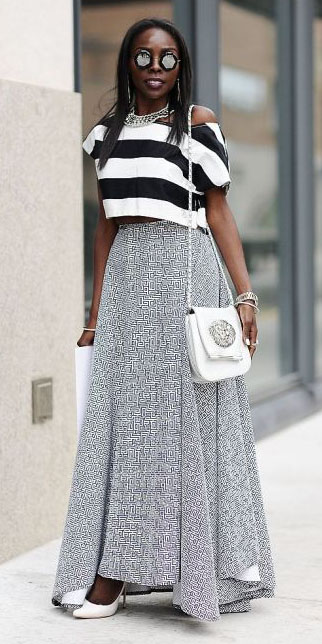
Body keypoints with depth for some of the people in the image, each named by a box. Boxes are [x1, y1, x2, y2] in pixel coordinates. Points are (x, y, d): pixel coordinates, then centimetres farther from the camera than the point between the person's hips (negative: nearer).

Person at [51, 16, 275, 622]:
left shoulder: (198, 123, 3)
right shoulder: (108, 130, 14)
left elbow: (218, 212, 1)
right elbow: (106, 224, 15)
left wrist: (245, 294, -7)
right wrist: (97, 309, 13)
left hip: (182, 269, -4)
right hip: (126, 275, 4)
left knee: (178, 410, -3)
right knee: (123, 415, 3)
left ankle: (196, 567, 4)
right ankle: (114, 568, 8)